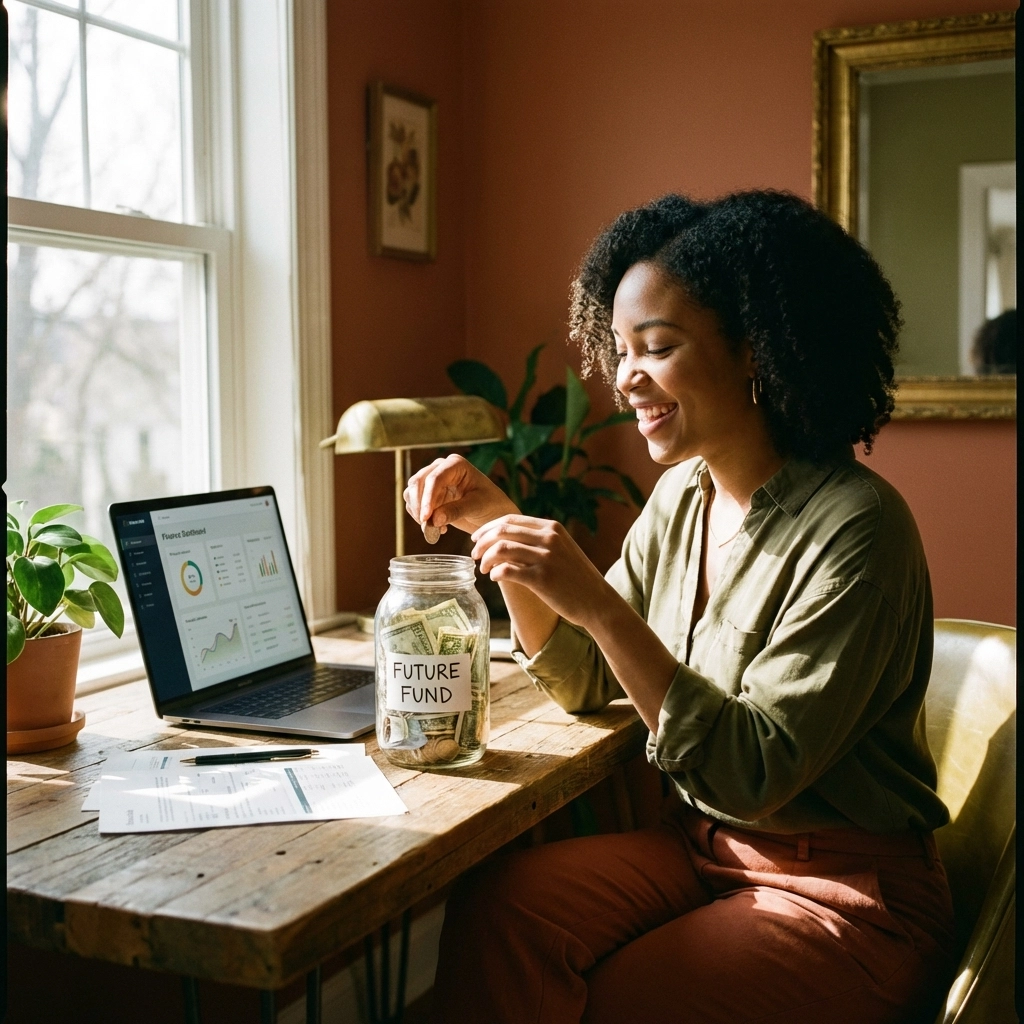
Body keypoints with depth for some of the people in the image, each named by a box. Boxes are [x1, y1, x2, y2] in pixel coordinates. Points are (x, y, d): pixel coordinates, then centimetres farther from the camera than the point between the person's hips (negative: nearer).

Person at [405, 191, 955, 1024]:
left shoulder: (854, 527, -20)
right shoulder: (679, 497, 3)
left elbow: (757, 776, -24)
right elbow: (584, 681, 8)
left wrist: (598, 605, -30)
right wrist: (499, 525, -4)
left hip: (846, 893, -6)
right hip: (702, 848, 6)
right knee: (491, 910, -16)